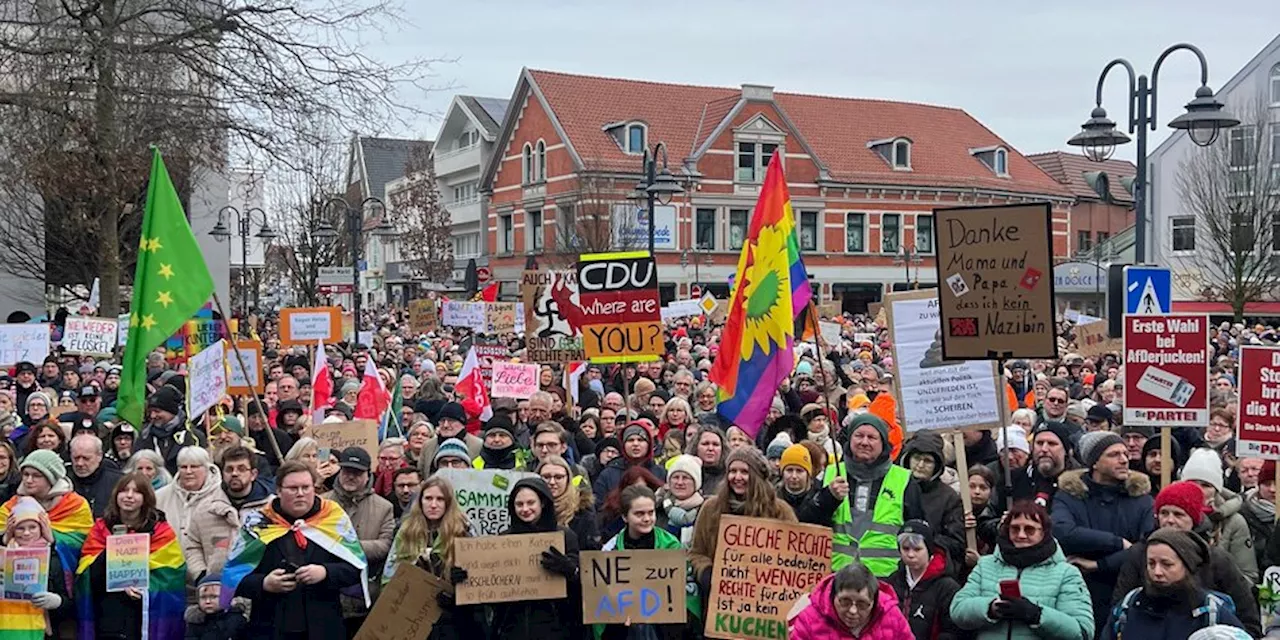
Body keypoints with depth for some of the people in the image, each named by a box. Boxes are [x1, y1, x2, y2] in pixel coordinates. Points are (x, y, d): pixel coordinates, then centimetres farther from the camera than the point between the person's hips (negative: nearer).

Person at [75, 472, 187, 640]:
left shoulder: (161, 531, 6)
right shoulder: (101, 527, 11)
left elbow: (161, 571, -4)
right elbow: (91, 572, 0)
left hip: (144, 613, -1)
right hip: (107, 612, 2)